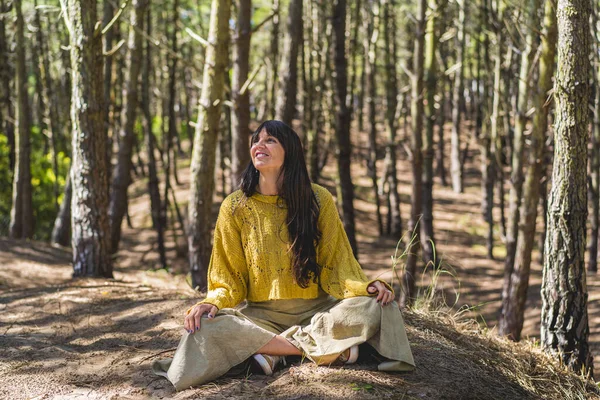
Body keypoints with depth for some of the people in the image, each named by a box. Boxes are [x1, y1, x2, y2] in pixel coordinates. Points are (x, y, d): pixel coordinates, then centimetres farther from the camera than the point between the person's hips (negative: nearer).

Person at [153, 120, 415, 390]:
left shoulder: (318, 200, -3)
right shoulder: (235, 208, -2)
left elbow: (336, 265, -1)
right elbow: (229, 279, 1)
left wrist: (366, 287, -22)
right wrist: (213, 303, -21)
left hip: (317, 310, 0)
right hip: (261, 315, 0)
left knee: (375, 306, -26)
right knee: (207, 329, -30)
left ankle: (275, 351, -20)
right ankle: (322, 349, -22)